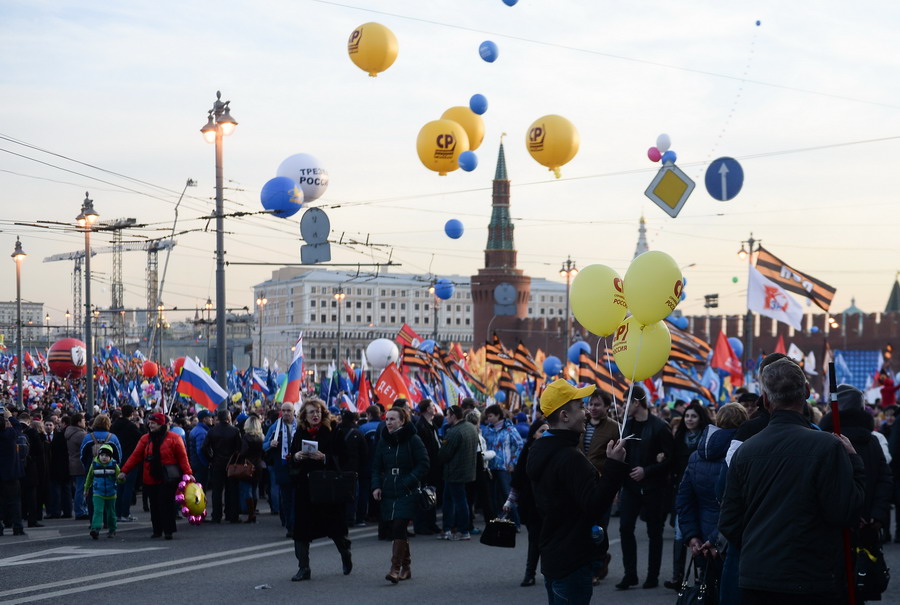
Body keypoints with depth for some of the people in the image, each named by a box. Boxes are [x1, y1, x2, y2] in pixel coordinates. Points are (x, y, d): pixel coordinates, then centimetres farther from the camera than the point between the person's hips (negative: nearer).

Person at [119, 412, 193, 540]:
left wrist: (188, 473, -13)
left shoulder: (173, 438, -4)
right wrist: (124, 471, -3)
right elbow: (135, 456, 5)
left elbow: (182, 457, -5)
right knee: (154, 505, 9)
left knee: (166, 504, -5)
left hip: (167, 479, -4)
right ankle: (157, 530, 18)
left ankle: (168, 531, 1)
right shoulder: (145, 438, 7)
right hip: (150, 479, 4)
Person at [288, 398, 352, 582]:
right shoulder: (300, 433, 8)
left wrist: (323, 457, -22)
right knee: (301, 526, -1)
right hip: (304, 485, 3)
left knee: (334, 524, 7)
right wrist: (296, 456, -9)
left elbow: (340, 458, -7)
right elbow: (291, 460, 12)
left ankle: (346, 556, 34)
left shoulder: (332, 432, -4)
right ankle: (303, 568, 5)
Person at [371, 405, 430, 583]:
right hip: (388, 492, 5)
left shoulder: (413, 440, -5)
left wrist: (408, 482, -15)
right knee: (398, 530, 8)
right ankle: (405, 568, 20)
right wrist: (376, 486, -1)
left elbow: (423, 465, -6)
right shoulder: (383, 441, 10)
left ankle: (395, 568, -16)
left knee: (398, 528, -16)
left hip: (407, 493, -5)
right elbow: (376, 466, 14)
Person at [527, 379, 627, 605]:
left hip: (552, 557, 10)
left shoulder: (540, 450, 10)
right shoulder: (570, 457, -21)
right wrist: (615, 465, -25)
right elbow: (594, 506, -26)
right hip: (572, 561, -10)